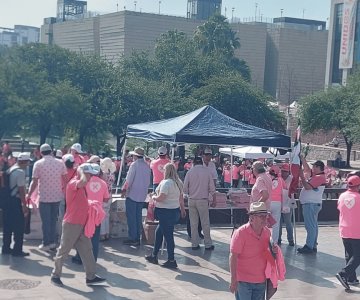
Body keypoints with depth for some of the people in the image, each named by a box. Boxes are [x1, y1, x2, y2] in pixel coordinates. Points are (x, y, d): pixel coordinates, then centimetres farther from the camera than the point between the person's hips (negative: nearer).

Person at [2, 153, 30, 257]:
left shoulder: (10, 170, 12)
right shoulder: (20, 172, -15)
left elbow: (7, 186, 15)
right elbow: (21, 190, -18)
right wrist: (24, 205, -14)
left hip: (7, 200, 9)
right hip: (16, 201, -9)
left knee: (7, 226, 15)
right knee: (19, 227, 0)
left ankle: (6, 248, 22)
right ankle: (17, 250, 4)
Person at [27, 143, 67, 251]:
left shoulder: (38, 164, -9)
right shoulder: (60, 163, -1)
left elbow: (34, 182, -9)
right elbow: (65, 179, 2)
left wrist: (29, 195, 2)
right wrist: (63, 191, 18)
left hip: (44, 197, -3)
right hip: (57, 196, 3)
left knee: (46, 221, 6)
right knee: (53, 220, 15)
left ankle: (46, 244, 9)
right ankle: (52, 242, 19)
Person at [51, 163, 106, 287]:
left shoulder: (82, 187, 13)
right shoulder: (73, 183, -16)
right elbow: (83, 181, -40)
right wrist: (81, 172, -21)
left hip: (81, 224, 9)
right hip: (72, 224, -9)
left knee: (87, 250, 8)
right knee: (64, 251, 3)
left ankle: (91, 277, 13)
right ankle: (55, 275, 16)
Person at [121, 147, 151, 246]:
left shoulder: (134, 165, -12)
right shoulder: (147, 166, 7)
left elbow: (129, 180, -13)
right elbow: (148, 181, 11)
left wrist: (124, 189, -1)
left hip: (132, 194, -6)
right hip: (142, 195, 6)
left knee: (131, 217, -1)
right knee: (138, 217, 12)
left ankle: (132, 238, -1)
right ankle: (137, 238, 14)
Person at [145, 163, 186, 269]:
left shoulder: (166, 183, -19)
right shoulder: (178, 182, 9)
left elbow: (161, 198, -23)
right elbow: (181, 197, 16)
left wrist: (153, 197, -4)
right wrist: (182, 208, 26)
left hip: (166, 212, -10)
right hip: (175, 210, 10)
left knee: (168, 236, -3)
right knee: (158, 232, 20)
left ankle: (171, 261, 1)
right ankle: (154, 256, 29)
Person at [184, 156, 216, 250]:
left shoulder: (190, 171, 0)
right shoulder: (207, 171, -2)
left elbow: (185, 188, 0)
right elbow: (212, 188, -1)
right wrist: (214, 200, 6)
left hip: (192, 200, 2)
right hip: (203, 200, -2)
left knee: (193, 223, 9)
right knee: (205, 223, 4)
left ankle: (194, 244, 13)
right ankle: (208, 244, 9)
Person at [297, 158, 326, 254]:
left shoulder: (320, 177, -15)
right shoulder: (315, 176, 14)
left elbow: (307, 186, -21)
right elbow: (306, 168, 23)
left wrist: (302, 176, -13)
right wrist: (301, 157, 19)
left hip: (311, 204, -10)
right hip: (310, 204, 10)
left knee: (310, 226, -10)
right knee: (313, 226, 12)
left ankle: (309, 246, -10)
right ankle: (313, 246, 18)